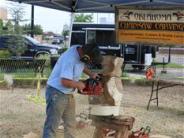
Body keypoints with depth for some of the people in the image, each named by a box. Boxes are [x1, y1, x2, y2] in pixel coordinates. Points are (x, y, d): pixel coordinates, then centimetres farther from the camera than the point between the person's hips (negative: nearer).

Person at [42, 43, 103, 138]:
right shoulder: (70, 59, -29)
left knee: (70, 124, 16)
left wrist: (91, 74, 5)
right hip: (56, 93, -9)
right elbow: (65, 81, -33)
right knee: (52, 126, -7)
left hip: (68, 94, 9)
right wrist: (78, 85, -15)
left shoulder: (80, 50, -2)